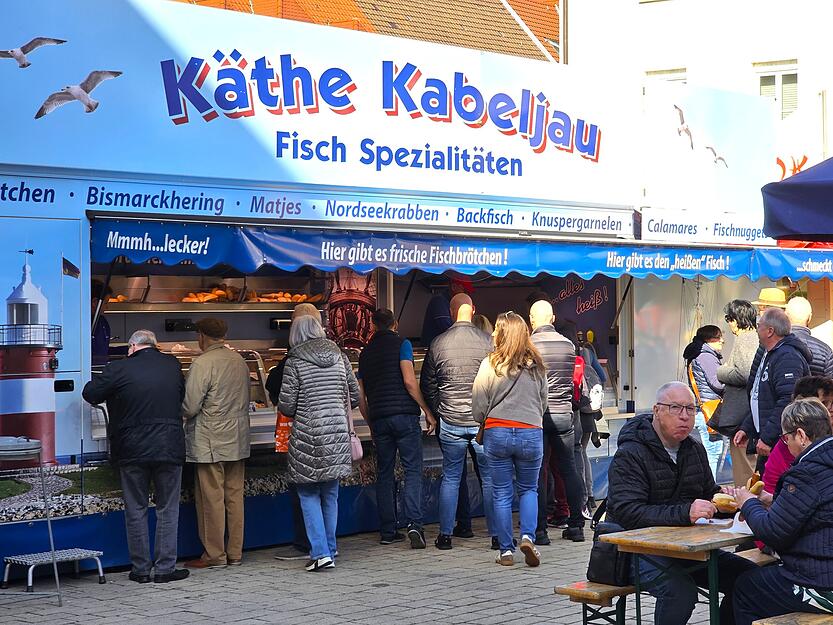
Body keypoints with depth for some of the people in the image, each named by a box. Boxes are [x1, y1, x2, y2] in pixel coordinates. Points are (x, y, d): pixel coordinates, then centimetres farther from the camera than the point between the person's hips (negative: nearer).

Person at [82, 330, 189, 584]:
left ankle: (140, 569, 14)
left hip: (132, 451, -1)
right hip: (169, 448, 1)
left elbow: (90, 393, 0)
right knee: (167, 510, 9)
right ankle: (165, 568, 9)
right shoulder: (172, 365, 1)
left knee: (136, 510, 10)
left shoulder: (119, 369, -9)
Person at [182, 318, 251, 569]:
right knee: (235, 496, 11)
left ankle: (215, 555, 7)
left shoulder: (202, 363, -15)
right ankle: (235, 553, 17)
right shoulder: (239, 360, 7)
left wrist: (182, 412, 5)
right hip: (238, 440, 7)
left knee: (212, 499, 1)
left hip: (211, 442, -7)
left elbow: (190, 407, -16)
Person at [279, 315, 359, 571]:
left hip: (308, 435, -4)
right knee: (331, 495, 14)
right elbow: (354, 396, 10)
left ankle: (320, 552, -5)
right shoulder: (339, 357, 6)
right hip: (337, 433, 4)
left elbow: (286, 405, -9)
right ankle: (330, 550, 19)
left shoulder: (294, 362, -8)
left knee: (309, 494, 4)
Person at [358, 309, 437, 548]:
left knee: (385, 473, 10)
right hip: (404, 413, -4)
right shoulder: (401, 344, 1)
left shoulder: (366, 352, 16)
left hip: (378, 418, 4)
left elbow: (360, 396, 17)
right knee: (413, 470, -4)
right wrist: (427, 411, -5)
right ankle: (414, 523, -19)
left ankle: (387, 531, 10)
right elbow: (409, 381, -11)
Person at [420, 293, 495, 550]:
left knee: (450, 478, 11)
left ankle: (445, 534, 12)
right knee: (491, 477, 7)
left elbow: (427, 385, 8)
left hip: (450, 422, 2)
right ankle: (497, 534, 9)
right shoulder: (487, 341, -6)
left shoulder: (438, 343, 0)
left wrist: (437, 412, 19)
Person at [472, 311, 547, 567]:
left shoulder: (490, 364, -6)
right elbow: (543, 403, 13)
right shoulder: (536, 366, 3)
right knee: (529, 489, 17)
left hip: (497, 432, -2)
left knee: (502, 493, 7)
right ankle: (527, 536, -3)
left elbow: (478, 407, -2)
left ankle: (506, 551, 10)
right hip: (531, 433, 2)